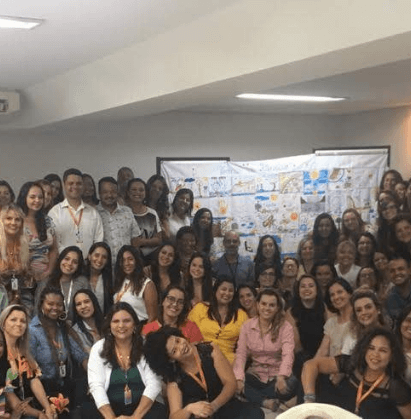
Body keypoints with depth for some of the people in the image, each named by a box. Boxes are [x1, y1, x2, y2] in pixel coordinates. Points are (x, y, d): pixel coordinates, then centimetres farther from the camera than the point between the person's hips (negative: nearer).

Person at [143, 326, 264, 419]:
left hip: (224, 406, 1)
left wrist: (213, 406, -28)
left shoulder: (210, 350, -6)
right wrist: (189, 409, -33)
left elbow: (230, 383, -10)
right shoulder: (174, 378, -6)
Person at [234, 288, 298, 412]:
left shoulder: (285, 327, -6)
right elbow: (241, 354, -7)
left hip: (277, 376, -1)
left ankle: (253, 397, -14)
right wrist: (239, 379, -26)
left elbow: (288, 354, -19)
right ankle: (265, 402, -24)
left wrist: (281, 377, -39)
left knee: (292, 383, -33)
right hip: (255, 375, 1)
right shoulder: (247, 326, 1)